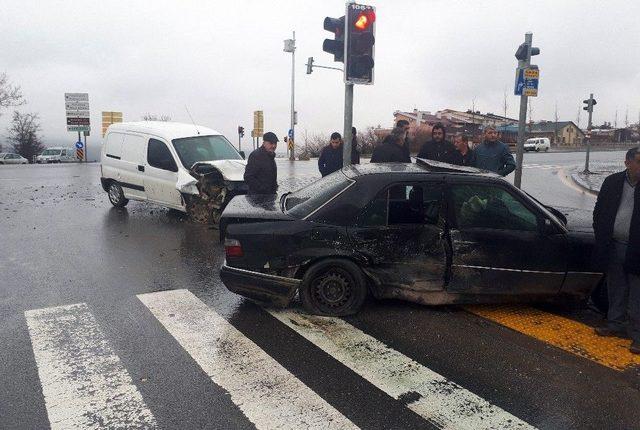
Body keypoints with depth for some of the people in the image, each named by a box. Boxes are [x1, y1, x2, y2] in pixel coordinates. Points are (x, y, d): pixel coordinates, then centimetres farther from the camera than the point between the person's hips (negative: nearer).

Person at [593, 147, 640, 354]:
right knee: (616, 292, 18)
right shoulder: (612, 182, 2)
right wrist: (601, 239, 4)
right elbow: (599, 212, 9)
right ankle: (616, 325, 34)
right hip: (613, 247, 4)